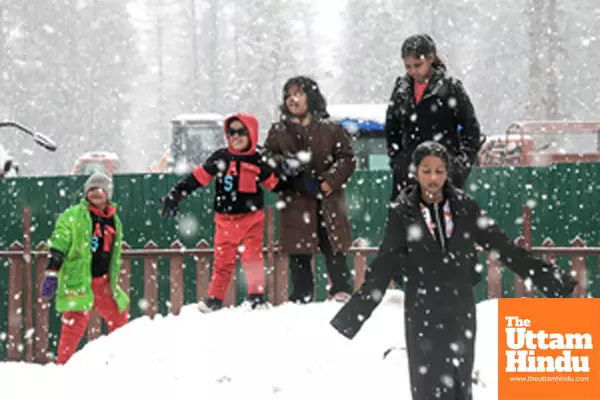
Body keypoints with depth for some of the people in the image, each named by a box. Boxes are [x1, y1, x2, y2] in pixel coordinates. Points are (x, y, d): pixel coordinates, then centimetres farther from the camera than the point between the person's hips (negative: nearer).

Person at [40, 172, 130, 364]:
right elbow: (58, 246, -11)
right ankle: (63, 365, -8)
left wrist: (114, 281, 25)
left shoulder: (115, 222, 15)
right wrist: (51, 274, -19)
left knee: (119, 319, 14)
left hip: (104, 282, 6)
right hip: (77, 281, -6)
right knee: (75, 323, -15)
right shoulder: (72, 216, -4)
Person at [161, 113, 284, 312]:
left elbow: (274, 183, 13)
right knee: (223, 260, 1)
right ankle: (215, 298, 7)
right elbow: (198, 177, 1)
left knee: (253, 258, -4)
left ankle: (257, 296, 4)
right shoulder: (221, 159, 1)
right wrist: (175, 195, -2)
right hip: (226, 220, 1)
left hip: (252, 219, -1)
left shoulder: (258, 162, 2)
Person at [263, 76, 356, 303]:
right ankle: (301, 297, 9)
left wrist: (330, 182, -11)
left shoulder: (331, 129, 5)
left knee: (333, 249, -3)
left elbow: (347, 159, 3)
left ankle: (341, 290, 4)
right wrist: (283, 165, -12)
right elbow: (267, 158, 11)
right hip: (295, 203, 1)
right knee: (298, 254, 2)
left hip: (327, 201, -1)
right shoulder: (278, 131, 11)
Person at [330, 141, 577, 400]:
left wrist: (555, 281, -2)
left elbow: (505, 249, 1)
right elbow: (382, 270, -5)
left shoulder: (465, 208, -1)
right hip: (422, 317, -2)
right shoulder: (402, 213, -5)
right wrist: (350, 317, -12)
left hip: (461, 312, 2)